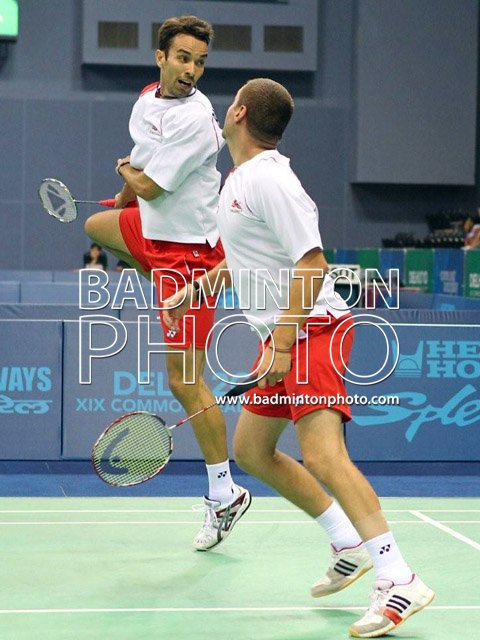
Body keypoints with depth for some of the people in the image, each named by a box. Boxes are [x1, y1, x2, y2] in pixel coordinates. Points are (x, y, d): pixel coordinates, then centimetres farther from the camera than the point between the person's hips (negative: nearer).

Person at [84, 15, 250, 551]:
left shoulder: (195, 119, -25)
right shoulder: (147, 99, 1)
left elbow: (149, 186, -20)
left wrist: (127, 172, 0)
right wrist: (126, 189, 13)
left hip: (186, 248, -9)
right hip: (153, 228, 9)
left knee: (184, 382, -10)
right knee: (96, 226, 38)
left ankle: (224, 495, 0)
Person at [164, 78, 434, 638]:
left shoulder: (269, 178, -16)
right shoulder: (239, 179, 14)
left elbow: (312, 264, -23)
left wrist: (282, 345, -26)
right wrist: (195, 289, 30)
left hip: (313, 327, -11)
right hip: (280, 335, 11)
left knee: (321, 453, -24)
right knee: (251, 451, 14)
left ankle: (398, 580, -27)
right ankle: (350, 545, 20)